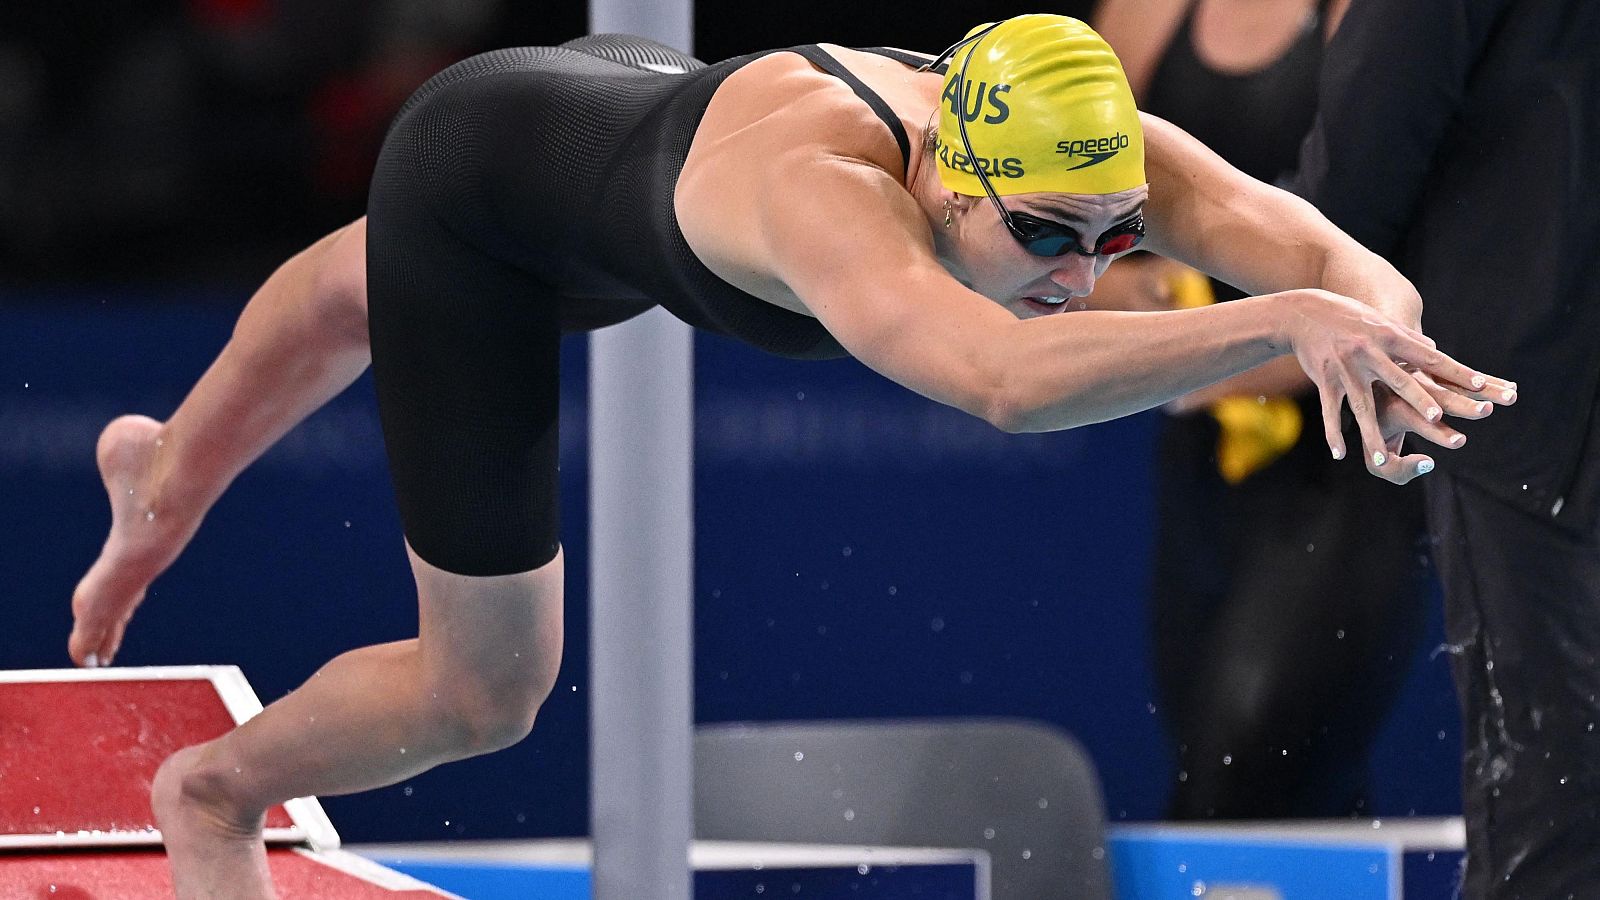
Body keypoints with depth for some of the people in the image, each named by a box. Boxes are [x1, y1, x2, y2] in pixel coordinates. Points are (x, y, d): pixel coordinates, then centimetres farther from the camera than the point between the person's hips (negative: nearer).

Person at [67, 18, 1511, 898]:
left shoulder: (1100, 159, -34)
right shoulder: (825, 193, -53)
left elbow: (1338, 261, -46)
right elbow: (1003, 379, -73)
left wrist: (1373, 318, -69)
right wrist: (1288, 318, -81)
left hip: (631, 104, 7)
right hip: (477, 173, -7)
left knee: (362, 295, 39)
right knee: (484, 688, 1)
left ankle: (164, 480, 71)